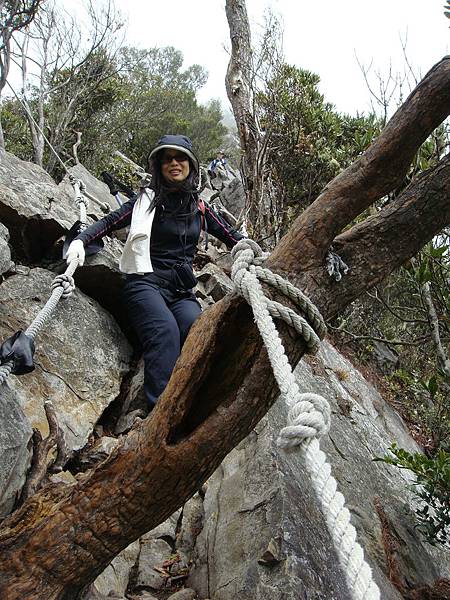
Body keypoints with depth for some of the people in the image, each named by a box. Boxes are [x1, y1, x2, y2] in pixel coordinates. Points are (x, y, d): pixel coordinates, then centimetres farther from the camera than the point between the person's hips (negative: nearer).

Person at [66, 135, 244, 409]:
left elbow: (232, 237, 22)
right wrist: (81, 239, -13)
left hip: (183, 291, 3)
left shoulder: (199, 208, 18)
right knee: (166, 331, -34)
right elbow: (110, 222, 5)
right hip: (146, 283, -3)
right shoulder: (148, 199, 10)